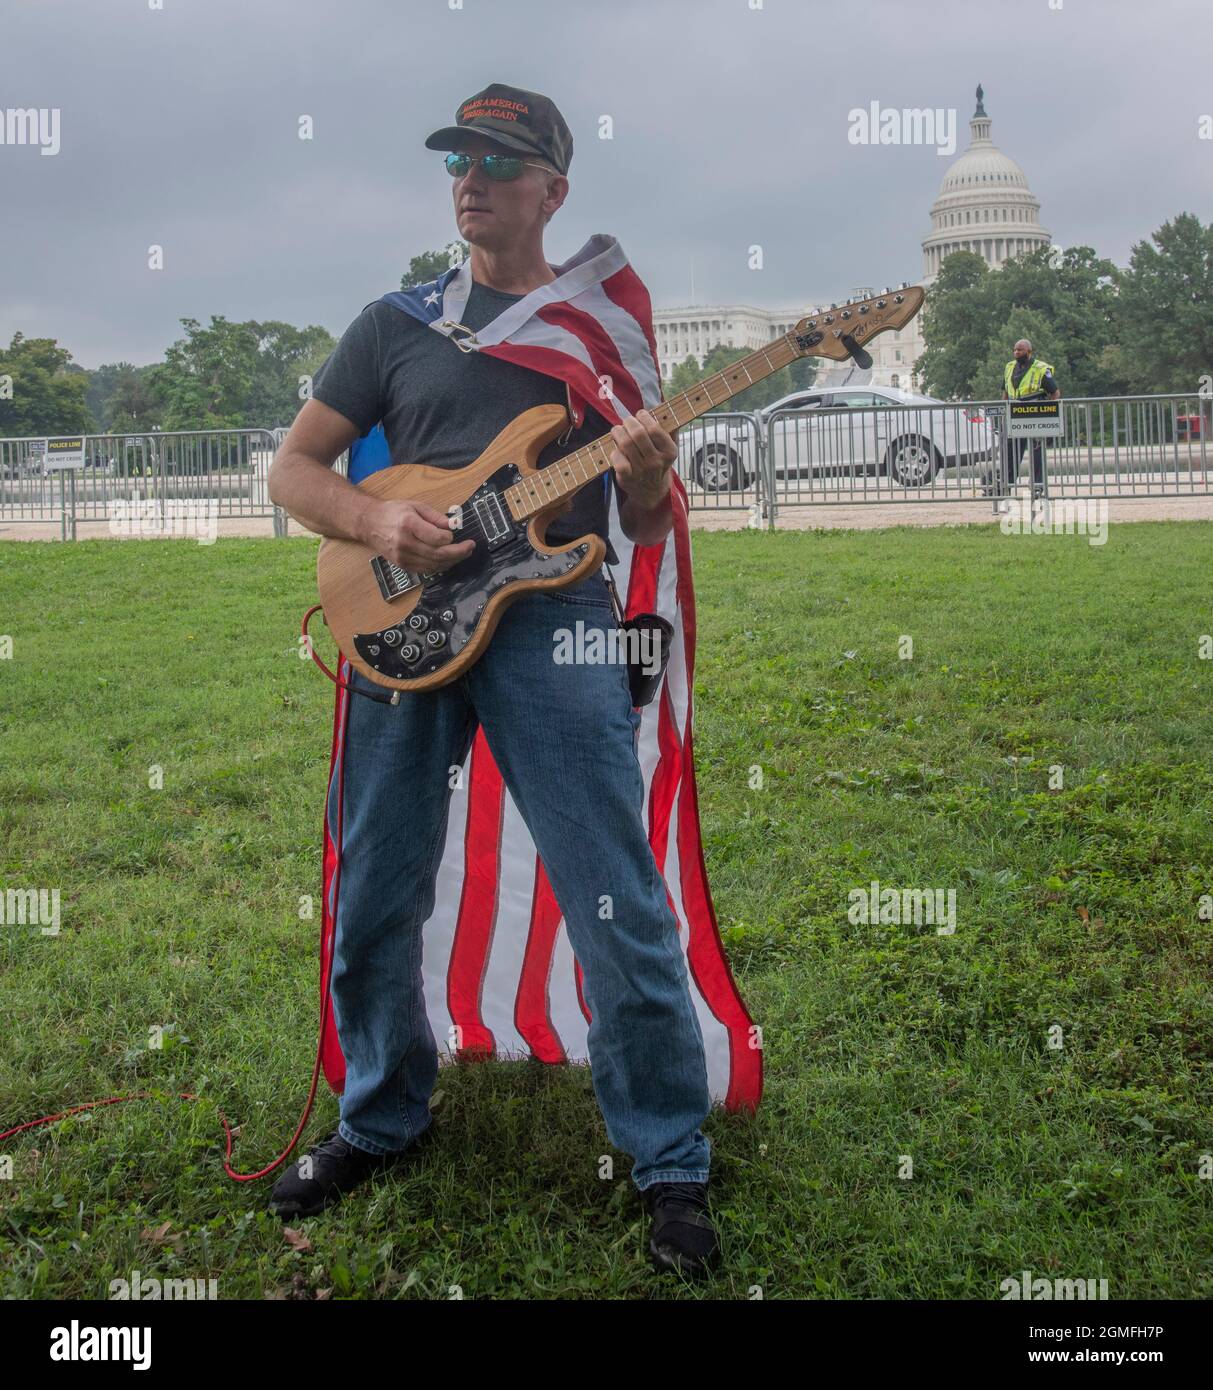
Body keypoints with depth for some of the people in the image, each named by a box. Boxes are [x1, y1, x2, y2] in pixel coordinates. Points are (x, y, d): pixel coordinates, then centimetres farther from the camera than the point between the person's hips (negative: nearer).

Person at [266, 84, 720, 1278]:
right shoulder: (397, 321, 14)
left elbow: (645, 528, 10)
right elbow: (292, 468, 11)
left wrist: (647, 476, -14)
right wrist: (375, 522, -9)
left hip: (552, 618, -2)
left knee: (619, 906, -6)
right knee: (374, 897, 10)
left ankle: (672, 1165, 8)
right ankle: (381, 1117, 32)